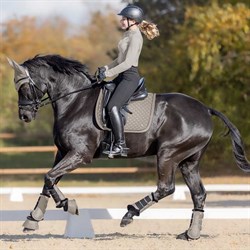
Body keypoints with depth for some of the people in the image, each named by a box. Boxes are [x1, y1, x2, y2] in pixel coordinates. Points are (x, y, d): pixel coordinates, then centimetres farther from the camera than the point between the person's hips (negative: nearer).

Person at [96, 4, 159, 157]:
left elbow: (128, 62, -22)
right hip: (123, 76, 11)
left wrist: (108, 74, -18)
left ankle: (120, 145, -25)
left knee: (112, 107, -24)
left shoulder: (135, 37, -15)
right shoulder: (130, 35, 15)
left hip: (130, 77, -11)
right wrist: (106, 68, 10)